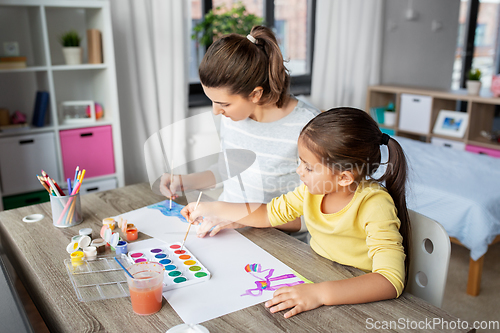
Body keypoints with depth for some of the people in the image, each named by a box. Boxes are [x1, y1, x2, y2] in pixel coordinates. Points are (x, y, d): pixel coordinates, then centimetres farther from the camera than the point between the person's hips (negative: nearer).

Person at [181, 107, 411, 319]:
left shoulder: (375, 205, -26)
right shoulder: (314, 189, -6)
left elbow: (391, 281, -35)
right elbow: (272, 212, 10)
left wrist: (320, 293, -44)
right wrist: (215, 209, 5)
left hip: (358, 300, -5)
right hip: (316, 279, 5)